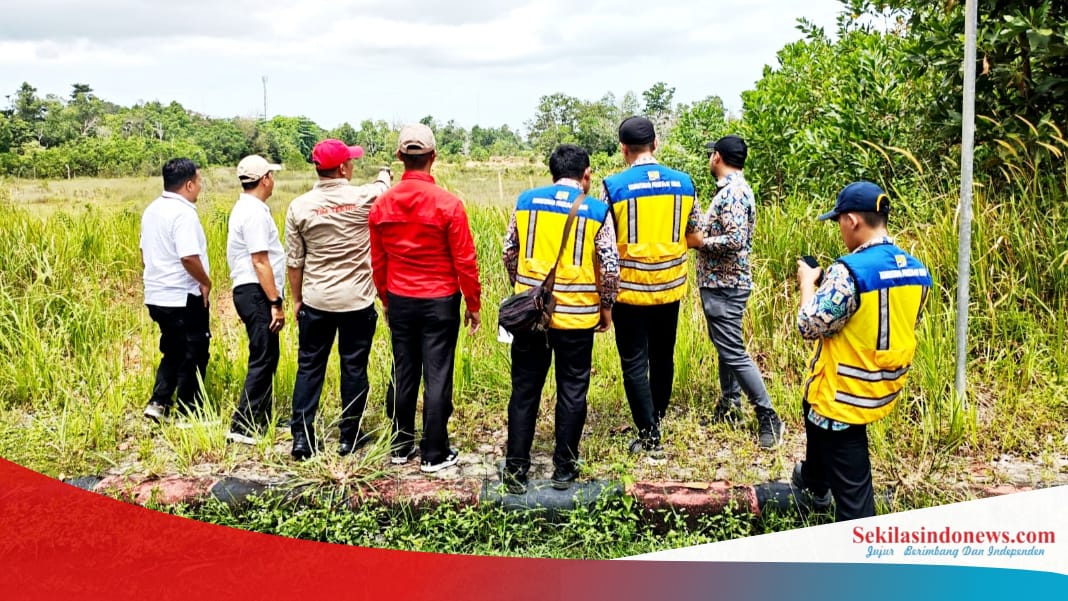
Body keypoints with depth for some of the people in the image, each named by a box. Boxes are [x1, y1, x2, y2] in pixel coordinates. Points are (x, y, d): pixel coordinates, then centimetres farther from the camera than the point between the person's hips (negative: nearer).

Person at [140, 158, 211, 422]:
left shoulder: (152, 210, 10)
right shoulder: (183, 213, -19)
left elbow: (144, 256, 17)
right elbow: (189, 258, -27)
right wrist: (206, 282, -13)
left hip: (156, 296, 9)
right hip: (183, 299, -9)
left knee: (173, 353, 21)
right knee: (193, 357, 4)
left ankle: (158, 403, 14)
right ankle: (189, 414, 12)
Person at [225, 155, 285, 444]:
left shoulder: (246, 208, 17)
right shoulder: (254, 212, -15)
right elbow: (260, 261, -20)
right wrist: (275, 303, -19)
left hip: (252, 293, 11)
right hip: (257, 293, -11)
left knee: (266, 358, 16)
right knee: (262, 360, -8)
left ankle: (260, 421, 25)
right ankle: (243, 427, -5)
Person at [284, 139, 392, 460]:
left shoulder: (299, 206, -5)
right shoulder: (364, 197, -9)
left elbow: (294, 262, 0)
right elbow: (385, 186, 17)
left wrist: (296, 299, 13)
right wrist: (384, 174, 40)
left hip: (315, 301, 2)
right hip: (357, 301, -1)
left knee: (309, 368, 11)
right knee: (354, 368, 10)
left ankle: (302, 438, 12)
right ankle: (350, 436, 19)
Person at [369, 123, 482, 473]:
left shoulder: (381, 205, -2)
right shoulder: (448, 205, -14)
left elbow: (378, 261, 7)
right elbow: (465, 262, -10)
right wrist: (473, 305, 1)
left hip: (400, 301, 4)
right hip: (440, 302, -4)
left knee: (403, 374, 14)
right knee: (437, 378, 3)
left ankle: (400, 448, 24)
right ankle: (435, 455, 11)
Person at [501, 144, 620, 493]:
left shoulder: (527, 200, 2)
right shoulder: (596, 210, -5)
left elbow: (509, 251, 9)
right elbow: (610, 266, -7)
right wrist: (606, 307, 6)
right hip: (577, 315, -2)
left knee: (524, 390, 11)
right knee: (572, 392, 11)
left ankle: (516, 468, 15)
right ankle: (564, 468, 19)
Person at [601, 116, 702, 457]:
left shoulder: (614, 185, -11)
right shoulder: (682, 182, 0)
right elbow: (695, 239, 5)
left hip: (630, 289, -4)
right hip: (669, 287, 4)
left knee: (635, 364, 5)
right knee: (663, 358, 19)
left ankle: (650, 438, 7)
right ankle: (656, 421, 35)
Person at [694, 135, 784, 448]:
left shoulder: (732, 192, -20)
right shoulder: (734, 188, 12)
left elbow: (735, 240, -29)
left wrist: (698, 241, -18)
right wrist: (703, 235, 6)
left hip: (725, 285, -11)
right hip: (722, 282, 11)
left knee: (733, 351, -8)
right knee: (725, 346, 18)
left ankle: (769, 418, -2)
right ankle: (729, 404, 29)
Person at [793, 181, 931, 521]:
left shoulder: (850, 271, -25)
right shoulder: (917, 270, 0)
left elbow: (810, 326, -20)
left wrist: (808, 282, -3)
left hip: (844, 395, -9)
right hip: (886, 388, 9)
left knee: (851, 485, 3)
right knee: (814, 409, 35)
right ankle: (815, 479, 58)